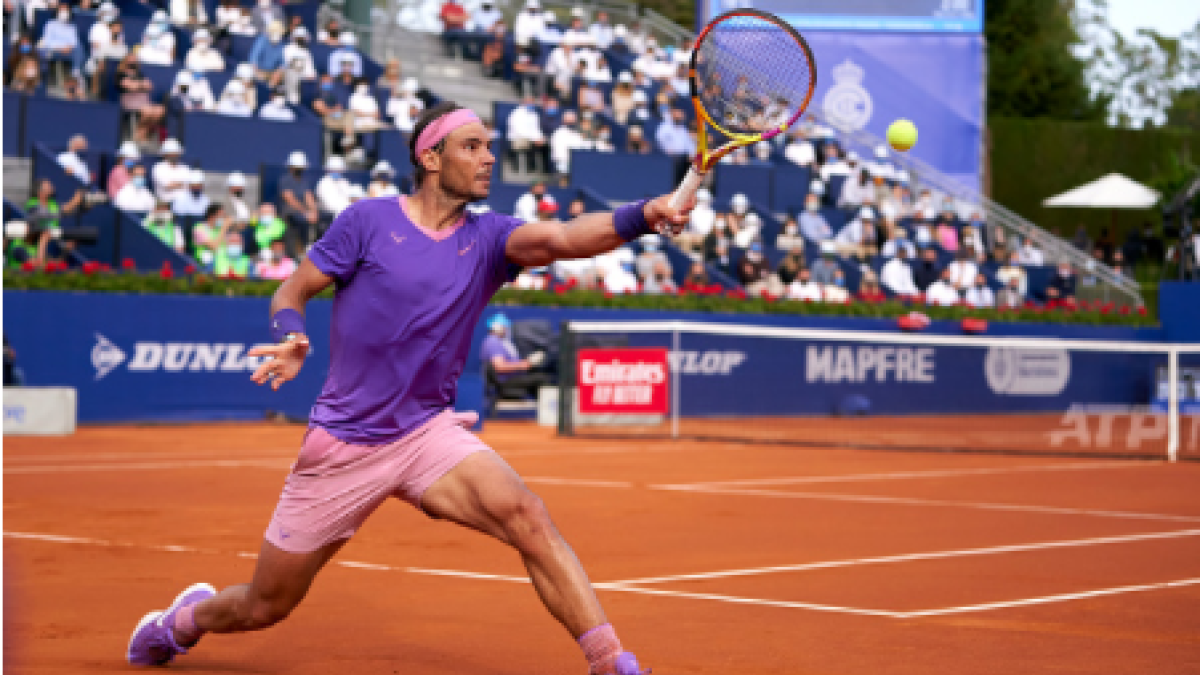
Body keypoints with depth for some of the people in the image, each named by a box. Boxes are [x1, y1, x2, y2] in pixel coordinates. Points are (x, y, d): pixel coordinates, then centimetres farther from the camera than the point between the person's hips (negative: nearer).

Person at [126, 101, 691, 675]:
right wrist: (291, 339, -22)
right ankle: (183, 621, 44)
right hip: (341, 444, -1)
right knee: (264, 608, 10)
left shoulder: (488, 237, -1)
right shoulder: (368, 220, -5)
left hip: (428, 431, 1)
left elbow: (561, 238, -21)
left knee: (525, 516, -28)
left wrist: (643, 215, -40)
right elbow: (291, 291, 1)